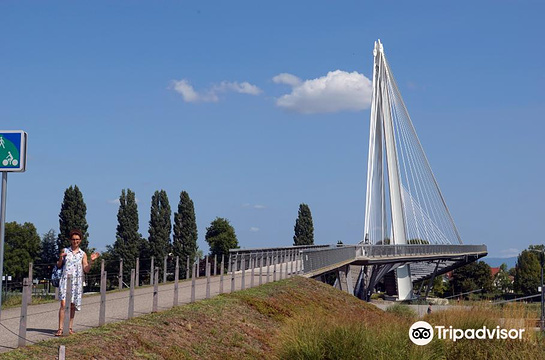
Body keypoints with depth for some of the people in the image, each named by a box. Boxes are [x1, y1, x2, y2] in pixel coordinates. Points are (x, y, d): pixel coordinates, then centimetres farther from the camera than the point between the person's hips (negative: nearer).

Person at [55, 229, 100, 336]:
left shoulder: (82, 254, 7)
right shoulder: (65, 251, 5)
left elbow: (86, 269, 4)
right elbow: (59, 265, 9)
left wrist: (91, 260, -10)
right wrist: (60, 258, -10)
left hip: (77, 282, 2)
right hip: (65, 280, -2)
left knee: (72, 306, 7)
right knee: (63, 304, -12)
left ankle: (70, 327, 17)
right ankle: (60, 328, -14)